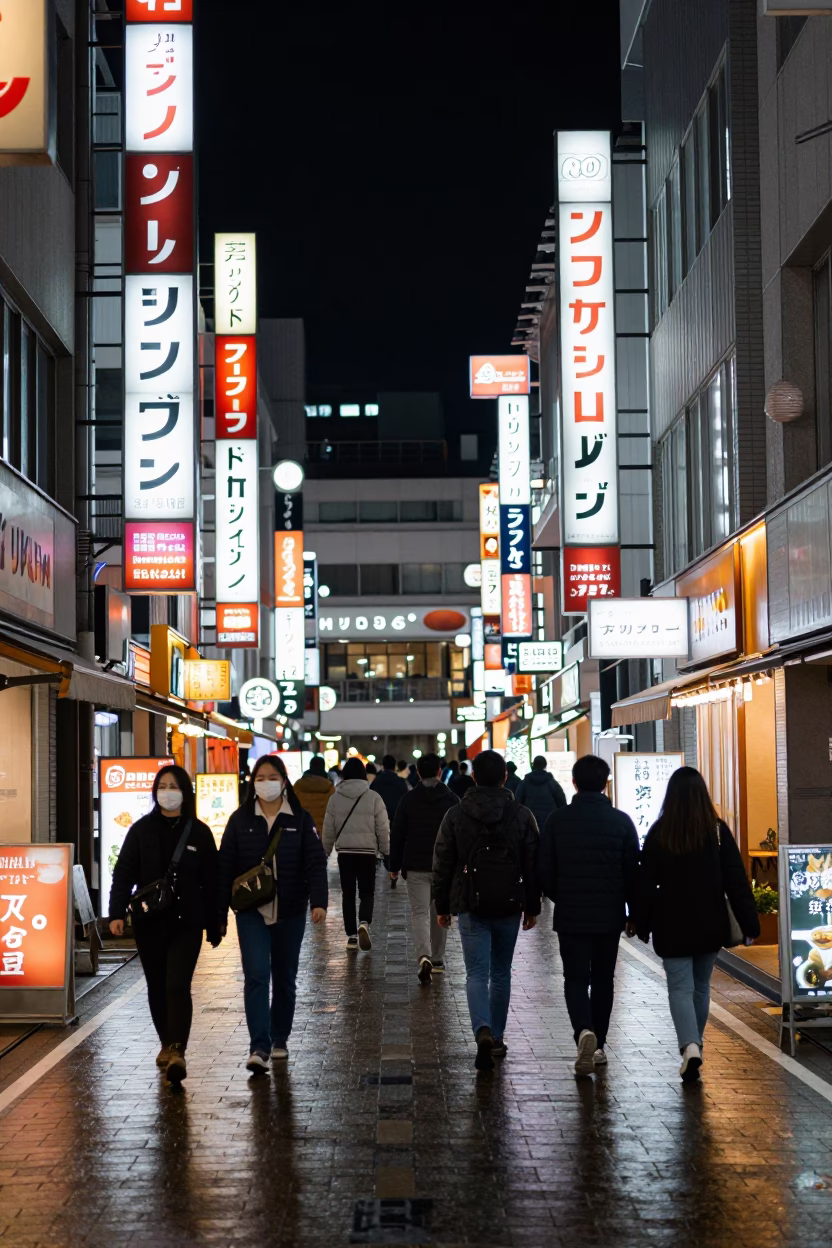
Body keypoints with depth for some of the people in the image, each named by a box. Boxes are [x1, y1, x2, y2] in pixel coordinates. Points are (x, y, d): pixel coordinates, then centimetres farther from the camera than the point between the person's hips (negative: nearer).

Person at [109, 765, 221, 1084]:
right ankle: (167, 1045, 25)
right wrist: (117, 913, -12)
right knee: (157, 987, 10)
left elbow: (211, 882, 4)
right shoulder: (141, 830, 3)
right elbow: (124, 873, -1)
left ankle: (177, 1051, -18)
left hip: (187, 923, -2)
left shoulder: (199, 833, 2)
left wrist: (214, 924, 4)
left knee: (177, 986, -14)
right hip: (149, 922, 2)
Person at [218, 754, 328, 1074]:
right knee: (256, 975, -12)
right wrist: (219, 915, 0)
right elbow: (225, 868, 2)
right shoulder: (240, 820, 2)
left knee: (285, 978, 11)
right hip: (252, 912, -1)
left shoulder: (300, 819, 1)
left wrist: (318, 901, -18)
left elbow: (315, 862, -4)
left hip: (290, 912, 1)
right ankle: (259, 1048, -14)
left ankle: (279, 1040, 26)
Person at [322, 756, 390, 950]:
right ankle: (364, 923, -19)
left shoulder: (335, 798, -1)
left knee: (348, 894, 10)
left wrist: (325, 851, 16)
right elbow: (383, 829, -3)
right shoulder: (374, 797, -5)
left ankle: (351, 935, 9)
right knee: (366, 892, 7)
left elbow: (328, 830, 4)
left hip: (345, 851, 1)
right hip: (368, 851, -1)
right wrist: (385, 851, 8)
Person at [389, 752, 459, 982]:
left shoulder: (408, 800, -2)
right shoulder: (452, 800, -1)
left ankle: (424, 956, -23)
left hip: (416, 867, -1)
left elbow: (397, 834, 0)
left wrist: (395, 865, 7)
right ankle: (438, 959, 24)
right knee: (440, 912, 16)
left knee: (420, 913, -2)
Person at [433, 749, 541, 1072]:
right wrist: (532, 907, 10)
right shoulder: (522, 816, -1)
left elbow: (443, 865, 0)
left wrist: (442, 906, 10)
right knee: (501, 974, 15)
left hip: (471, 906, -1)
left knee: (477, 973, -3)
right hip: (509, 906, 1)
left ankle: (483, 1031, -25)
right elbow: (533, 866, 1)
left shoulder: (455, 815, -3)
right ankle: (497, 1038, 21)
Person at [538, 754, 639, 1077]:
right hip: (609, 916, 1)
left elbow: (545, 872, -1)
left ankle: (584, 1031, -22)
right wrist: (634, 914, 10)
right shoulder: (621, 821, -4)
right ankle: (598, 1047, 20)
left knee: (576, 979, 3)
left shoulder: (557, 820, -5)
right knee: (603, 980, 14)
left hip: (569, 916, -1)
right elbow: (633, 873, -1)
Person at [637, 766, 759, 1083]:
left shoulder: (658, 834, -8)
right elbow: (736, 881, -6)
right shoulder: (718, 831, -6)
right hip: (710, 926, 2)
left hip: (672, 927, -2)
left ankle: (689, 1047, -23)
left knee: (680, 988, -2)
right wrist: (749, 923, -1)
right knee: (701, 986, 18)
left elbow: (646, 884, -2)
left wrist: (642, 925, 8)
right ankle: (694, 1045, 28)